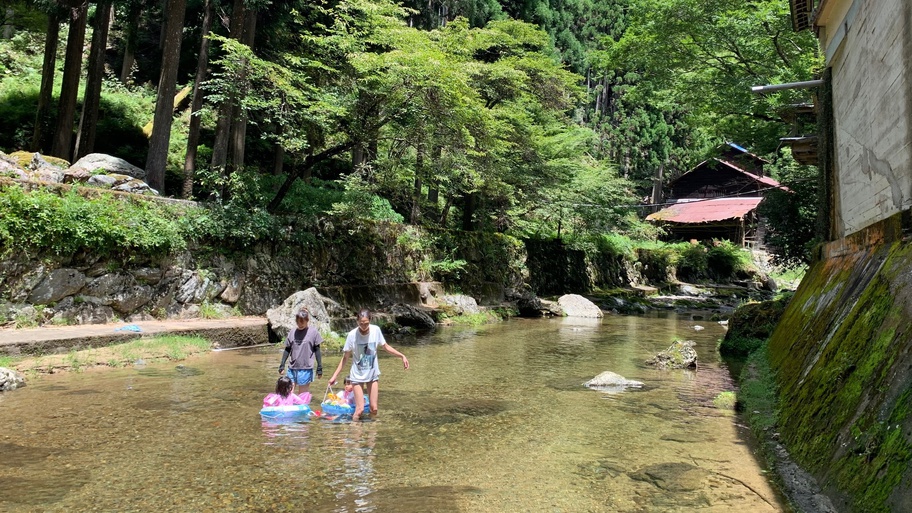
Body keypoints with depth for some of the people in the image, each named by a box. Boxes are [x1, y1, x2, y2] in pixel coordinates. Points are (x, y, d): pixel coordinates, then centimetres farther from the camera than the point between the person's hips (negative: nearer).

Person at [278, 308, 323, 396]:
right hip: (292, 368, 3)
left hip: (306, 369, -3)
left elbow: (317, 350, 0)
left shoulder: (313, 332, -3)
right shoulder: (292, 333, 5)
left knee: (303, 394, 4)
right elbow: (287, 350, 12)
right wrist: (282, 365, 7)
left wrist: (319, 367, -2)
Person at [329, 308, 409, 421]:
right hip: (357, 375, -2)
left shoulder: (376, 330, -13)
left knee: (374, 408, 5)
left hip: (373, 374, 3)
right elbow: (345, 357, -7)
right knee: (360, 409, -7)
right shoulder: (352, 335, -18)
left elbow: (385, 347, 4)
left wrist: (402, 356, -3)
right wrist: (335, 375, -9)